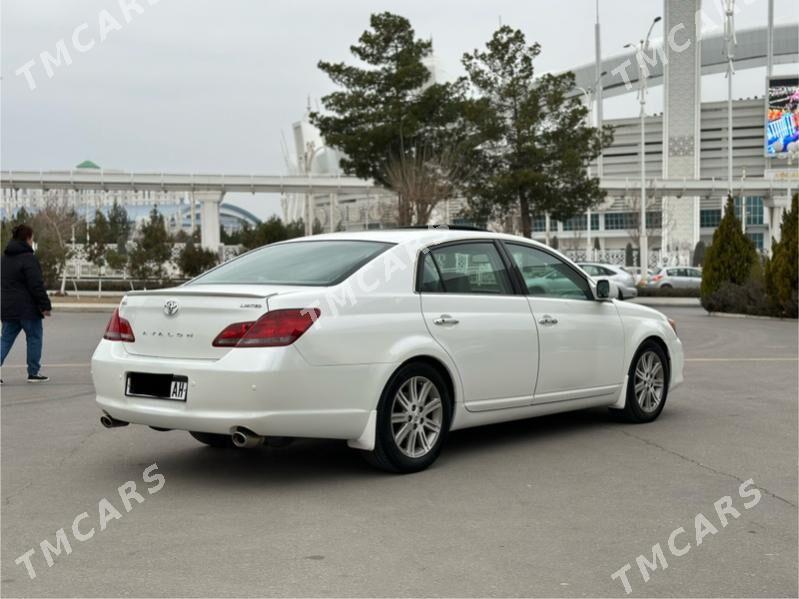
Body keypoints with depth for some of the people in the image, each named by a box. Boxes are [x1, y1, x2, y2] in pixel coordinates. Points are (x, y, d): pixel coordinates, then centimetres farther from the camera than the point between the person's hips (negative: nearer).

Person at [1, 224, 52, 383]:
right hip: (27, 308, -7)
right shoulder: (28, 258, -14)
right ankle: (33, 373, 10)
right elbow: (36, 285, -18)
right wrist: (45, 305, -14)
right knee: (34, 337, 6)